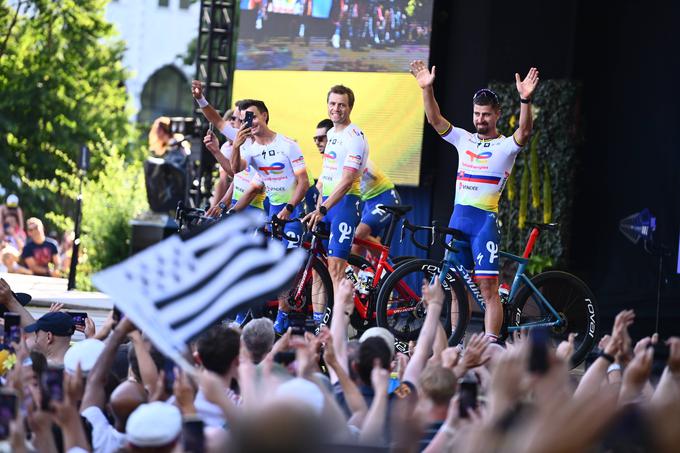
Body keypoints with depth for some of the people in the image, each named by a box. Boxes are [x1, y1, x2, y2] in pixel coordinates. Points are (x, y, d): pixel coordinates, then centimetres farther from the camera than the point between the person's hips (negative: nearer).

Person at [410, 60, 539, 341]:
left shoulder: (506, 146, -1)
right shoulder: (464, 140, 13)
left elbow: (524, 132, -21)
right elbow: (435, 120, 3)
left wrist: (525, 100, -37)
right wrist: (427, 89, -12)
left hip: (486, 220, -5)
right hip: (458, 217, 5)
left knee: (488, 287, -9)